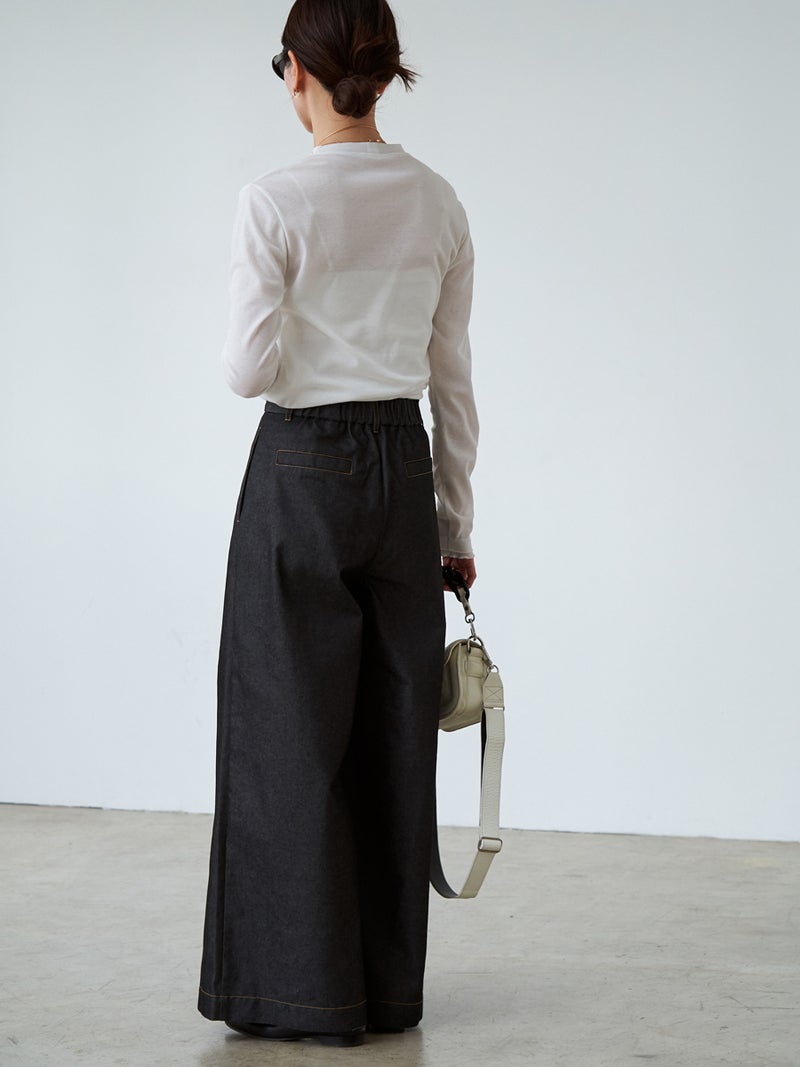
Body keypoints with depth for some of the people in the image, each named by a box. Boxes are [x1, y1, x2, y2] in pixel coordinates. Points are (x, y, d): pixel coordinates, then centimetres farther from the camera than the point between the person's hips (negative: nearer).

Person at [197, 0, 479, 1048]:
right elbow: (453, 381, 7)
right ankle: (388, 984, 17)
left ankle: (305, 991, 7)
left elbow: (251, 369, -15)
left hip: (302, 472, -5)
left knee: (292, 731, 3)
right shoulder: (438, 202, 4)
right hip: (404, 469, 5)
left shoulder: (277, 201, -13)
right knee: (393, 731, 11)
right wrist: (455, 524, 13)